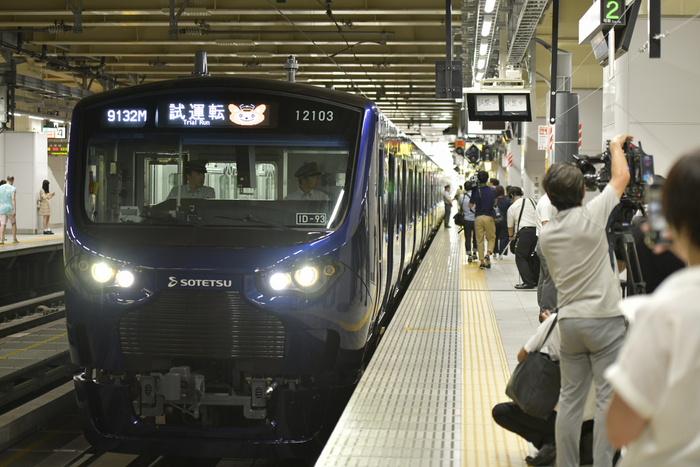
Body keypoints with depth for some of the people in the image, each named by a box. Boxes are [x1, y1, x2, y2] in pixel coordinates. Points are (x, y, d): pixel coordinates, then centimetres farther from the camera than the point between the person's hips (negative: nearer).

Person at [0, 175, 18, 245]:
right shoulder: (13, 189, -7)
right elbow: (13, 199, -15)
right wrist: (14, 210, -17)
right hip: (10, 209, -3)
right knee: (14, 223, 15)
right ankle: (14, 239, 19)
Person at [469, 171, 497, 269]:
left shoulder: (475, 191, -6)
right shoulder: (492, 190, -1)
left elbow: (470, 206, 1)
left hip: (478, 217, 0)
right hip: (489, 217, 0)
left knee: (479, 240, 7)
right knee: (491, 238, 13)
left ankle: (482, 261, 5)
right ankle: (488, 254, -14)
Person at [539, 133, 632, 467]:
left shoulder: (547, 233, 5)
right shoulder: (592, 216, -12)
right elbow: (621, 176, 1)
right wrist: (616, 144, 19)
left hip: (569, 320, 5)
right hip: (604, 318, -5)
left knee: (570, 398, 10)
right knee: (608, 398, 0)